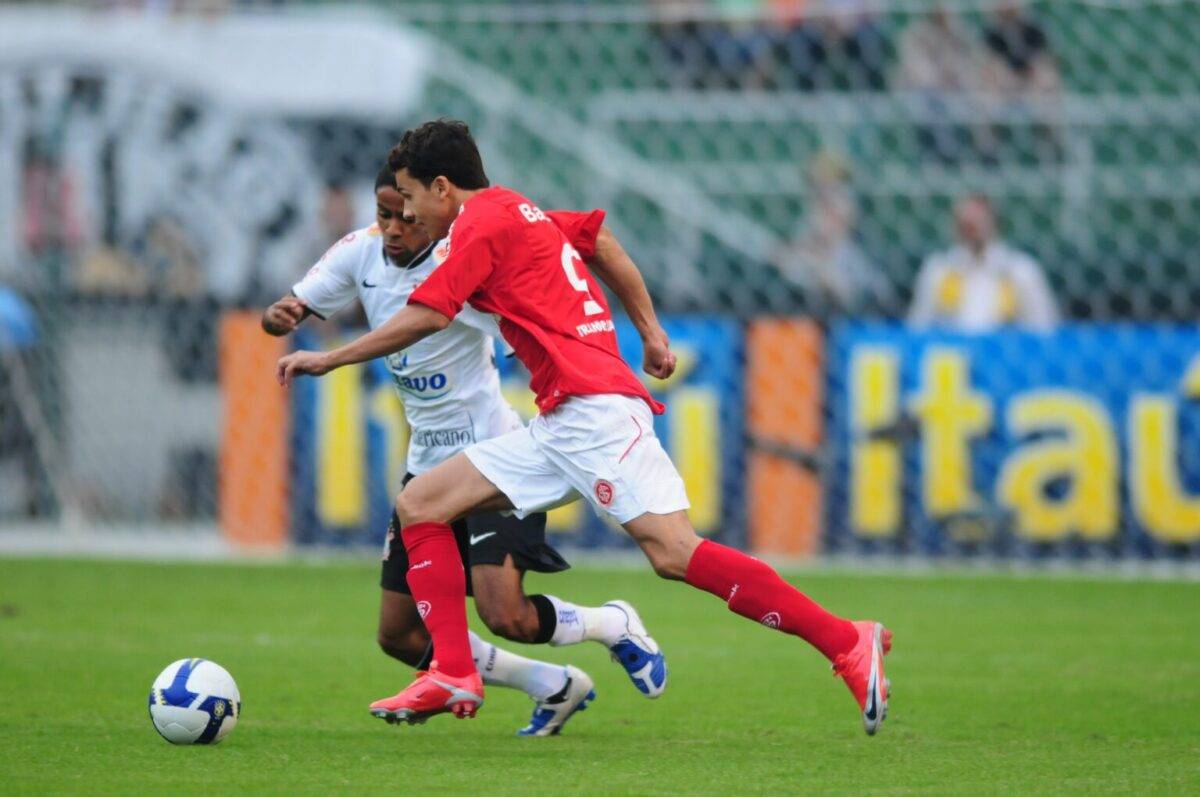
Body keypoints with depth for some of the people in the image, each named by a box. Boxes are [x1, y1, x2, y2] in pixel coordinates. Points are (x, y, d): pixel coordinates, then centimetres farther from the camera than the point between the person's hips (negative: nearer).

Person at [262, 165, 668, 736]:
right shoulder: (361, 252, -1)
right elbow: (287, 313, 3)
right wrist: (279, 316, -20)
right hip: (427, 466, 7)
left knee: (505, 617, -22)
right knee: (400, 635, 4)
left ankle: (615, 625, 11)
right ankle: (555, 688, 22)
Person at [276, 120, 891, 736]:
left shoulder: (482, 221, -4)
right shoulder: (516, 211, 23)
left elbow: (425, 317, -12)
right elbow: (602, 241, 34)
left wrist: (327, 360, -3)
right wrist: (650, 331, 33)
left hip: (594, 408, -10)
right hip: (559, 426, 10)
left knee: (673, 553, -21)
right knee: (418, 504, 6)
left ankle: (847, 644, -20)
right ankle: (455, 676, 0)